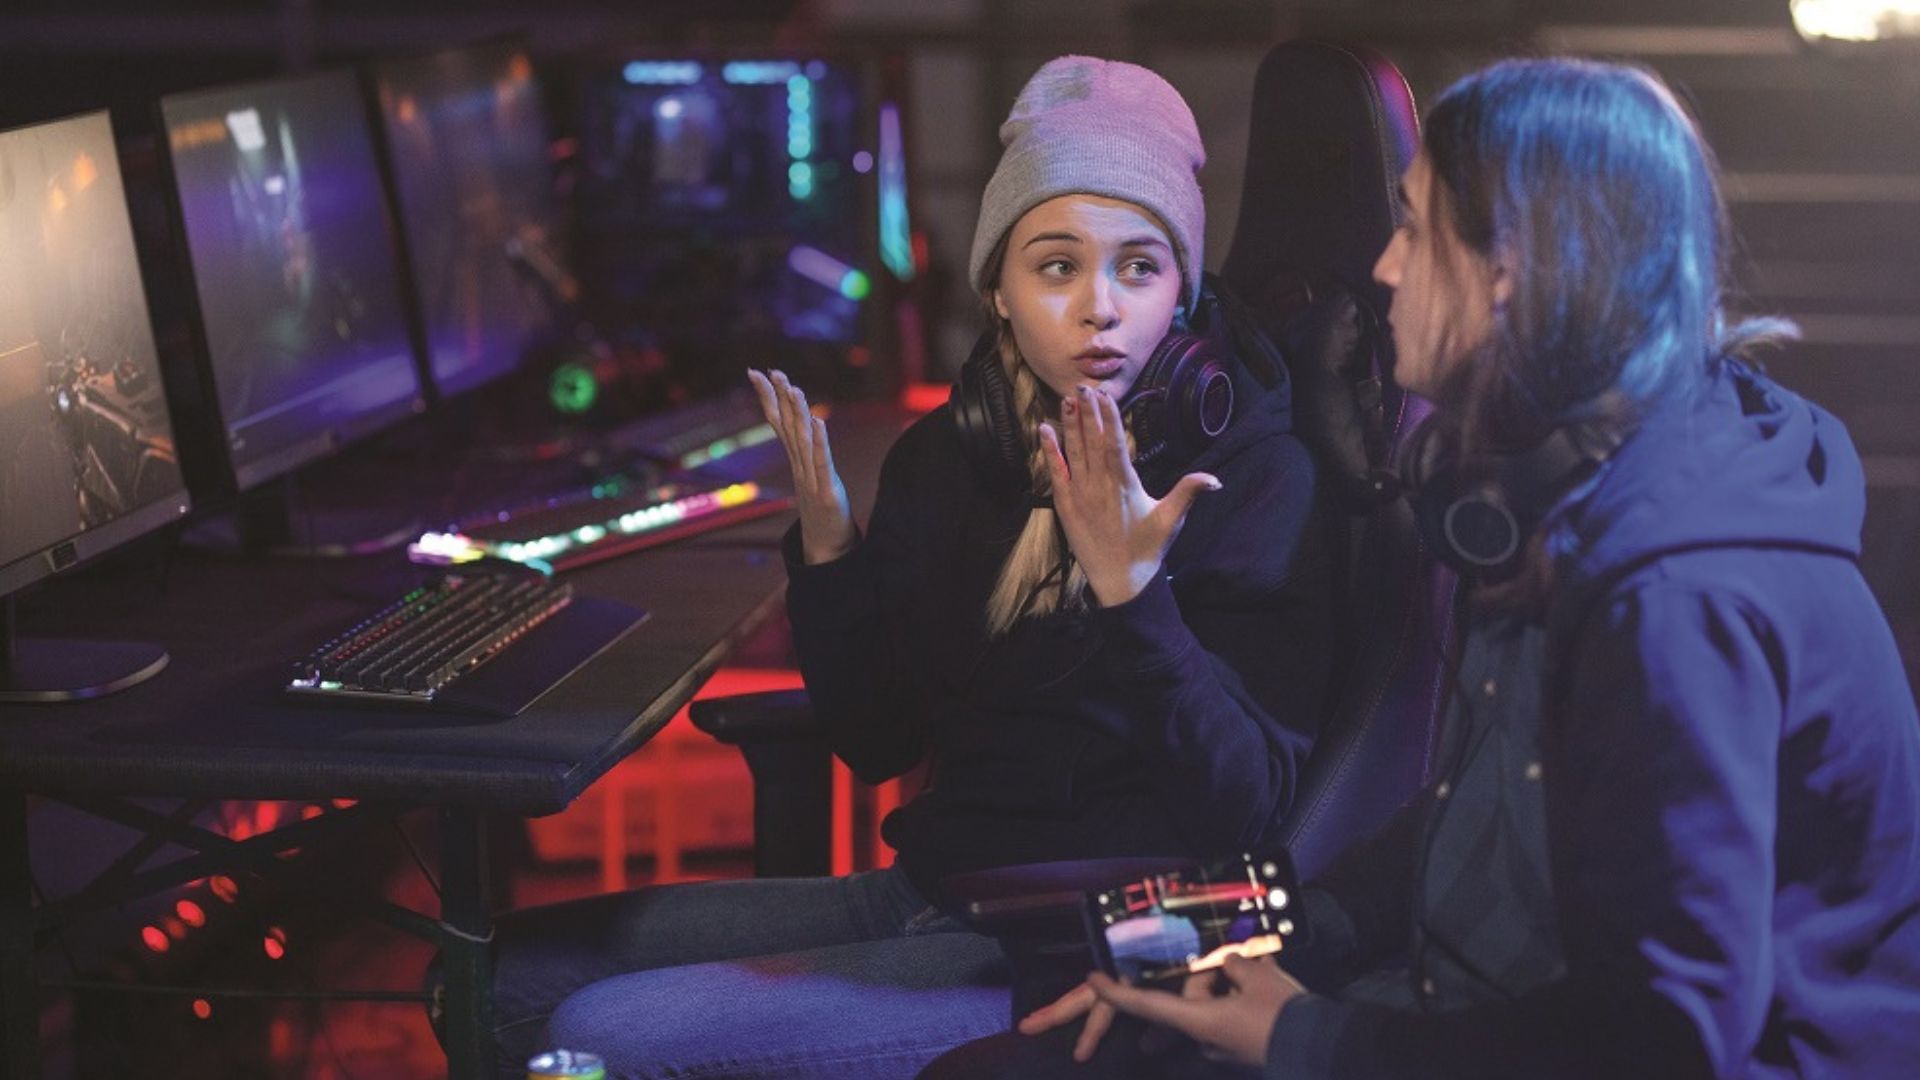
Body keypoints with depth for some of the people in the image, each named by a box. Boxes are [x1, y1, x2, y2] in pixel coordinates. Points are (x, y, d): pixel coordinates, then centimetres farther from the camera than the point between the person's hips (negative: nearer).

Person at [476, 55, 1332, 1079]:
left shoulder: (1253, 471, -13)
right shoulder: (945, 453, 5)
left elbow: (1247, 806, -19)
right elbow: (874, 740, 8)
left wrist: (1131, 591, -32)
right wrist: (826, 548, -7)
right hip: (929, 892, 7)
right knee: (510, 966, 6)